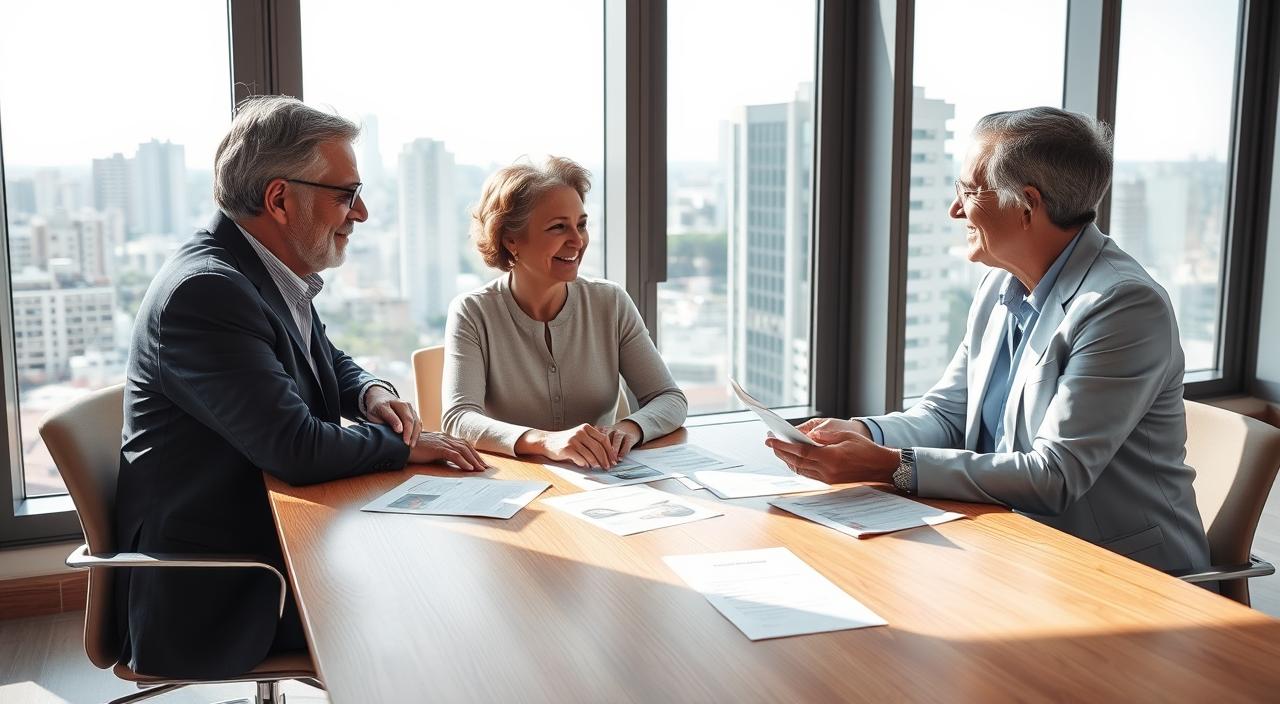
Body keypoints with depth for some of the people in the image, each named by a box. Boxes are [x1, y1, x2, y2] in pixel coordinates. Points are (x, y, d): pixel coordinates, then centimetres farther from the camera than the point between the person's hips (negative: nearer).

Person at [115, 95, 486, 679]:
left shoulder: (274, 276, 4)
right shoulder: (205, 291, -24)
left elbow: (331, 363, 22)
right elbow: (298, 449, -29)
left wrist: (371, 394, -1)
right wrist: (404, 445, -13)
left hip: (268, 535, 9)